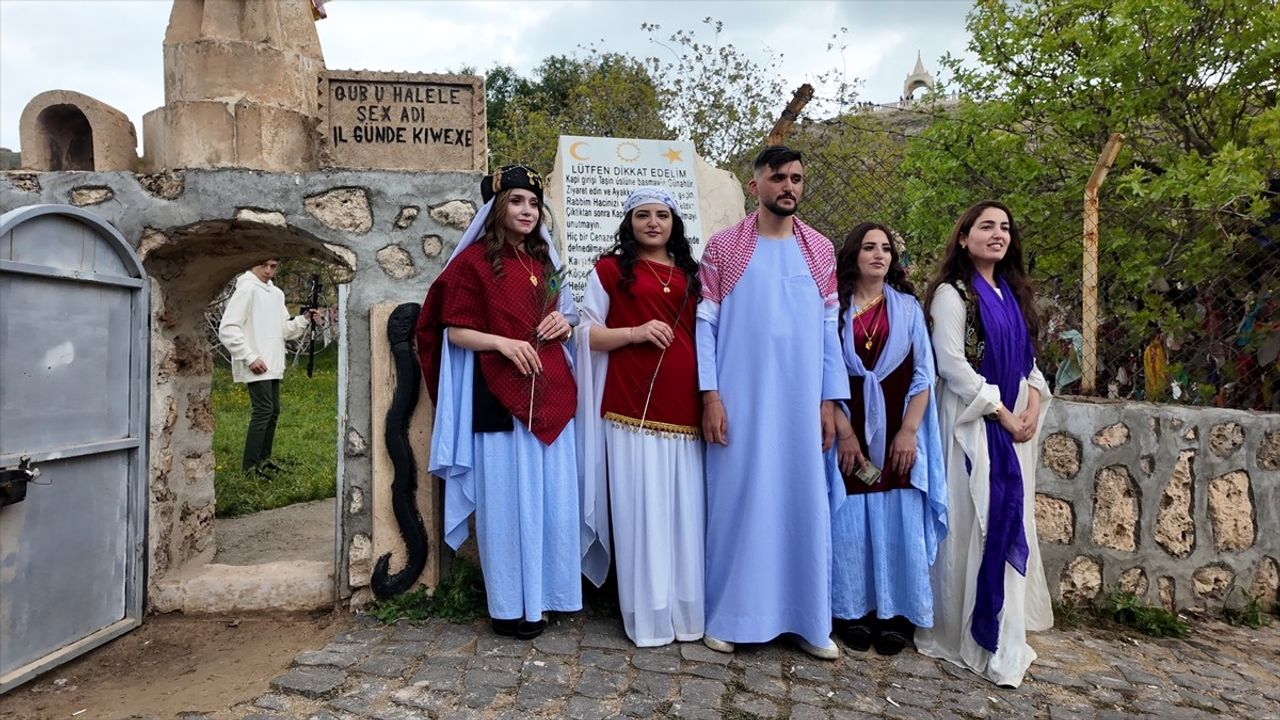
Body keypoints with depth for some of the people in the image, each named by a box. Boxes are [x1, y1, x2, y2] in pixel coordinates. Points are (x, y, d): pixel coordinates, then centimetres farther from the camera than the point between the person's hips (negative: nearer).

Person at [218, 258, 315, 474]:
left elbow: (284, 329, 17)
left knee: (273, 411, 12)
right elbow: (227, 329, -15)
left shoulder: (276, 293, 16)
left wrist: (304, 320, -1)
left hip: (274, 366, 8)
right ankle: (250, 465, -5)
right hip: (257, 367, -8)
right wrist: (249, 358, -19)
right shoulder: (246, 289, -9)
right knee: (263, 410, -11)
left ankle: (263, 458, 24)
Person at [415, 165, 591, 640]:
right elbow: (454, 331, -7)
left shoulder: (543, 261, 16)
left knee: (550, 497, 9)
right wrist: (503, 342, -22)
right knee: (507, 500, 0)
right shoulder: (474, 261, -3)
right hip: (498, 396, -6)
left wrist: (564, 323, 1)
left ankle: (541, 593, 23)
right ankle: (509, 606, 14)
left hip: (549, 394, 6)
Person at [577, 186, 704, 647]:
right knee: (642, 510, 0)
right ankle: (648, 617, 13)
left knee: (686, 510, 5)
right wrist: (634, 332, -12)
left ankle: (686, 612, 19)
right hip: (633, 409, -3)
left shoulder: (690, 274, 18)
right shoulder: (610, 268, 7)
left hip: (684, 409, 4)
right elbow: (587, 333, 4)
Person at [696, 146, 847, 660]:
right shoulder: (723, 247, 1)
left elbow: (828, 328, 10)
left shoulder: (820, 250, 10)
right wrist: (710, 394, -9)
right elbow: (705, 324, -2)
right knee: (737, 501, 3)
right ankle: (728, 615, 18)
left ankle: (808, 619, 21)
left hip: (801, 403, 3)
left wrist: (830, 400, 4)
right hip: (740, 401, -2)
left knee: (804, 505, 7)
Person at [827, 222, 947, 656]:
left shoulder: (908, 307, 6)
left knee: (897, 523, 3)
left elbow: (923, 375, 3)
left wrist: (908, 432, -7)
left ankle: (895, 615, 15)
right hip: (849, 432, -1)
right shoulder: (835, 307, 2)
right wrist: (844, 432, -10)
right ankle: (852, 613, 15)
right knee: (850, 523, 3)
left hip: (897, 433, 1)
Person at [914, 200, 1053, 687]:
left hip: (1013, 422, 7)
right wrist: (1002, 413, -15)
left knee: (1008, 523, 9)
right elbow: (951, 364, -15)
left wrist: (1033, 405, -1)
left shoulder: (1012, 293, 16)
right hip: (971, 423, -7)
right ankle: (964, 635, 9)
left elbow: (1027, 358, 17)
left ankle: (1001, 633, 20)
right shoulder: (952, 293, -6)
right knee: (973, 526, -4)